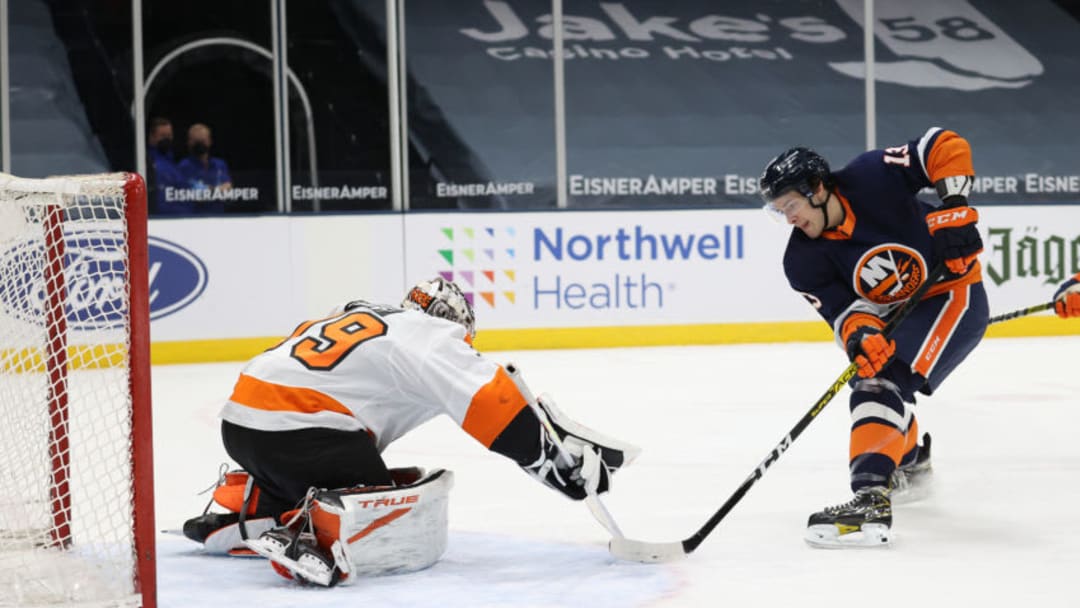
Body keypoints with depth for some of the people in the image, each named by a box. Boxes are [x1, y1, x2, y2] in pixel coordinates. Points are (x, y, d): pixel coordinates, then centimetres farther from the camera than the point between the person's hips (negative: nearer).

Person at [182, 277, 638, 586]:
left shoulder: (362, 316, 25)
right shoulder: (430, 336, 1)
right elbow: (497, 405, -9)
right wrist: (572, 463, -9)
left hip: (241, 418, 9)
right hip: (296, 430, -9)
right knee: (402, 534, -12)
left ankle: (233, 517, 25)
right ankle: (308, 538, -31)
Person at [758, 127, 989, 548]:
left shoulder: (873, 177, -24)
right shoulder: (804, 260, -11)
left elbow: (947, 147, -19)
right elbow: (842, 309, -18)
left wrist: (954, 209, -27)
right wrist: (858, 335, -40)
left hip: (952, 290, -8)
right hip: (894, 313, 8)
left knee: (884, 381, -25)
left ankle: (871, 500, -40)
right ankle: (911, 464, 50)